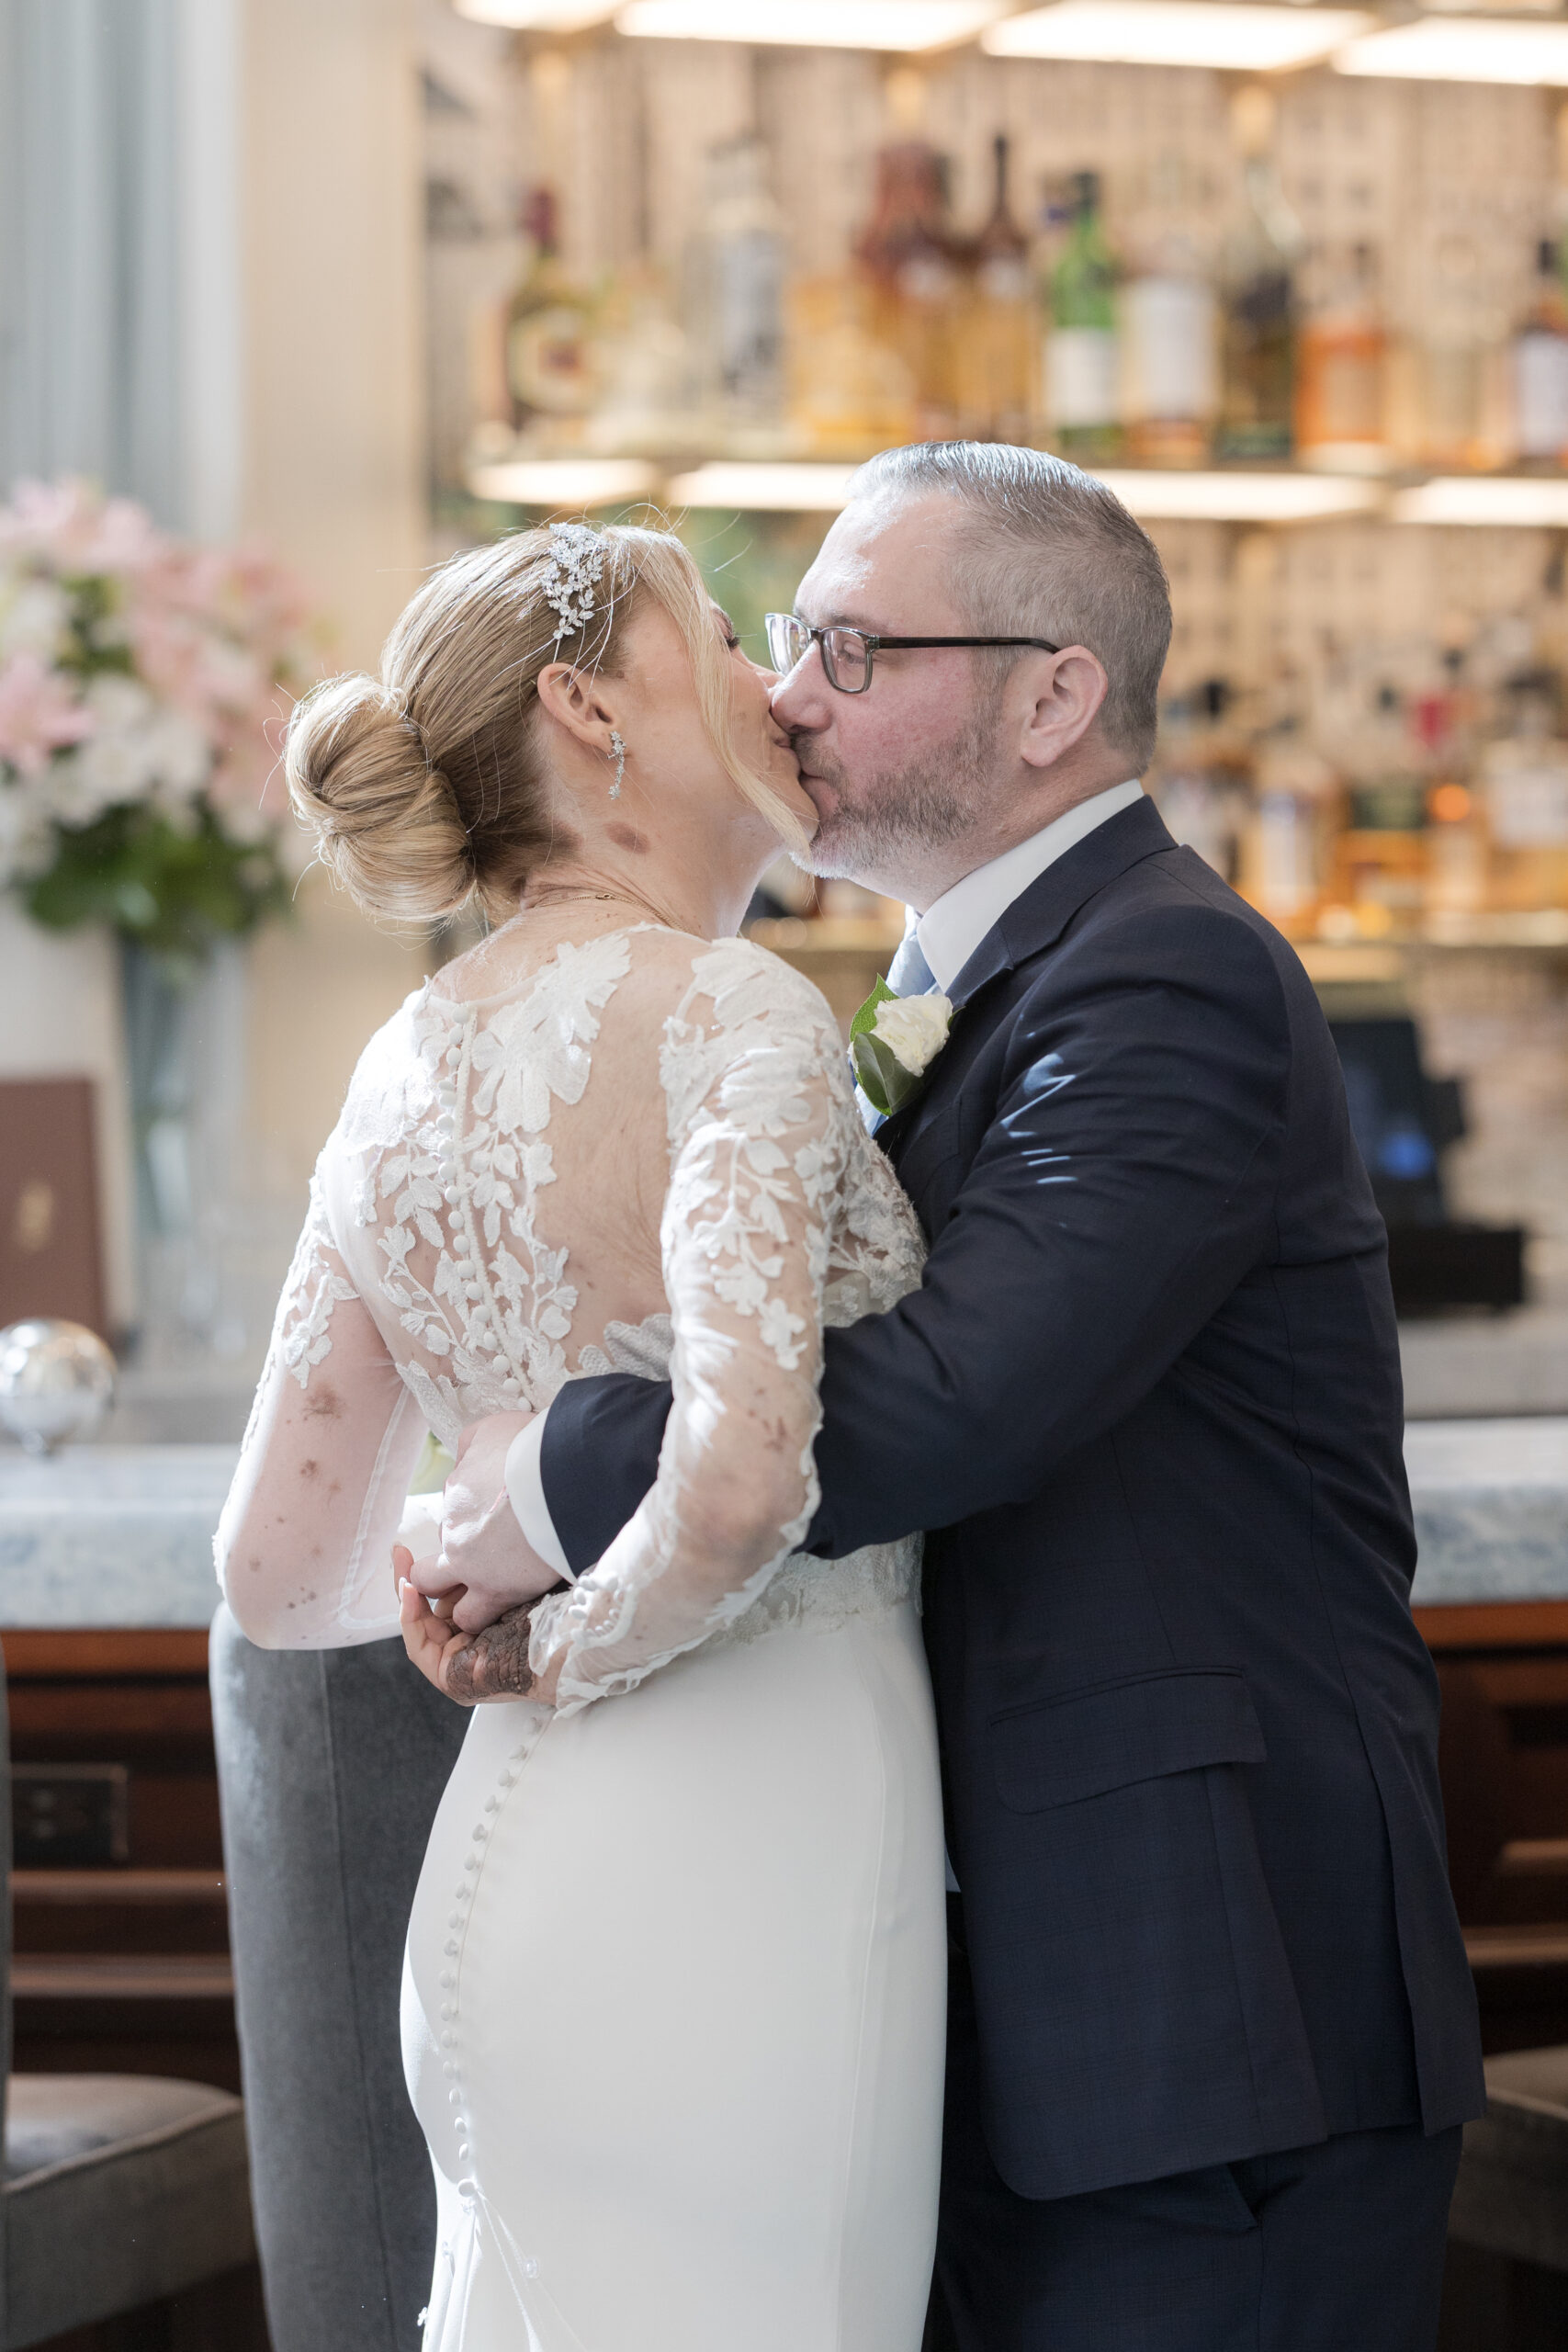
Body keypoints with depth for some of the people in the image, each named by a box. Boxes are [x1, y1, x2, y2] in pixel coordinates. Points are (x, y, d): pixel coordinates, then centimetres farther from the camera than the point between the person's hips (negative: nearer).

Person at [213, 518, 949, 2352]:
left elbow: (280, 1575, 14)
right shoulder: (731, 1014, -12)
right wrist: (566, 1655, -8)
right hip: (738, 1870, -8)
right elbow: (746, 1481, -26)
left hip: (503, 1866, 8)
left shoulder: (406, 1069, 10)